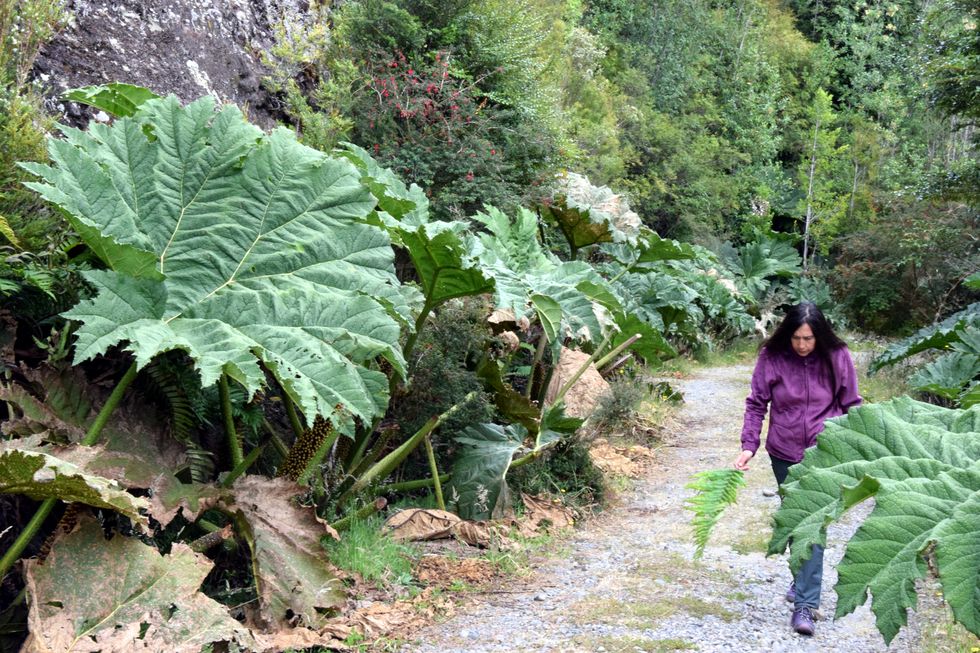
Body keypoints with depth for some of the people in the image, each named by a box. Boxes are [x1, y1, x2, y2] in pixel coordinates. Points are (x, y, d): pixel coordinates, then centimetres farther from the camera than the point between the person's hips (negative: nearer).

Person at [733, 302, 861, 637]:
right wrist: (749, 445, -10)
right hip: (784, 453, 2)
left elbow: (851, 406, 2)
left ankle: (805, 603, -7)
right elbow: (756, 404, -1)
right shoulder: (771, 357, -7)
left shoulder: (837, 357, -8)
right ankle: (804, 579, 36)